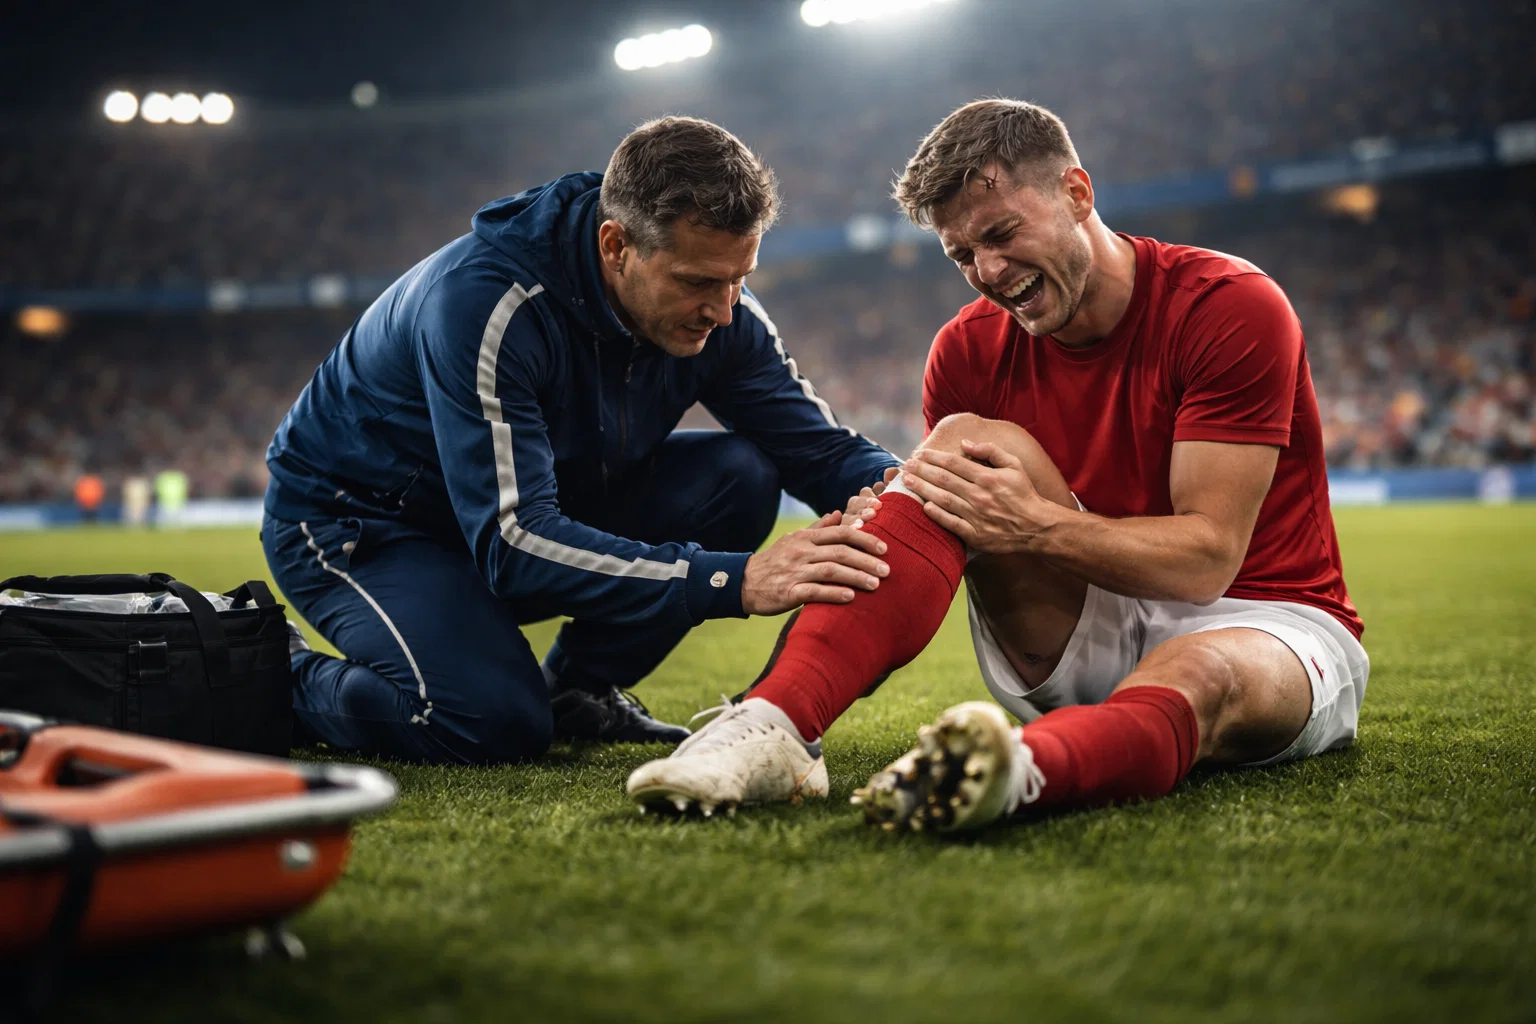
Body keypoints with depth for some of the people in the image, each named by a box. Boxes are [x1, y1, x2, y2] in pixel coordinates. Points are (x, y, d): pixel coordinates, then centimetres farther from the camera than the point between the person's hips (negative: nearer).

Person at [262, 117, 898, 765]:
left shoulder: (718, 311, -15)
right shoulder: (482, 299, -35)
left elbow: (825, 449, -9)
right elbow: (512, 545, -39)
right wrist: (734, 581, -47)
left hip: (535, 507, 6)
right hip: (353, 518, -6)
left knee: (740, 474, -15)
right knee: (497, 722, -31)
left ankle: (578, 690, 1)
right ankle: (285, 681, -1)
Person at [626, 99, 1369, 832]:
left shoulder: (1232, 307, -14)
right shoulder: (970, 350, 0)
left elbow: (1209, 558, -19)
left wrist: (1036, 525, -32)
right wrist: (878, 537, -24)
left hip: (1266, 620, -3)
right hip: (1086, 629, 3)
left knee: (1200, 676, -41)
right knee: (965, 443, -22)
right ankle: (773, 724, -42)